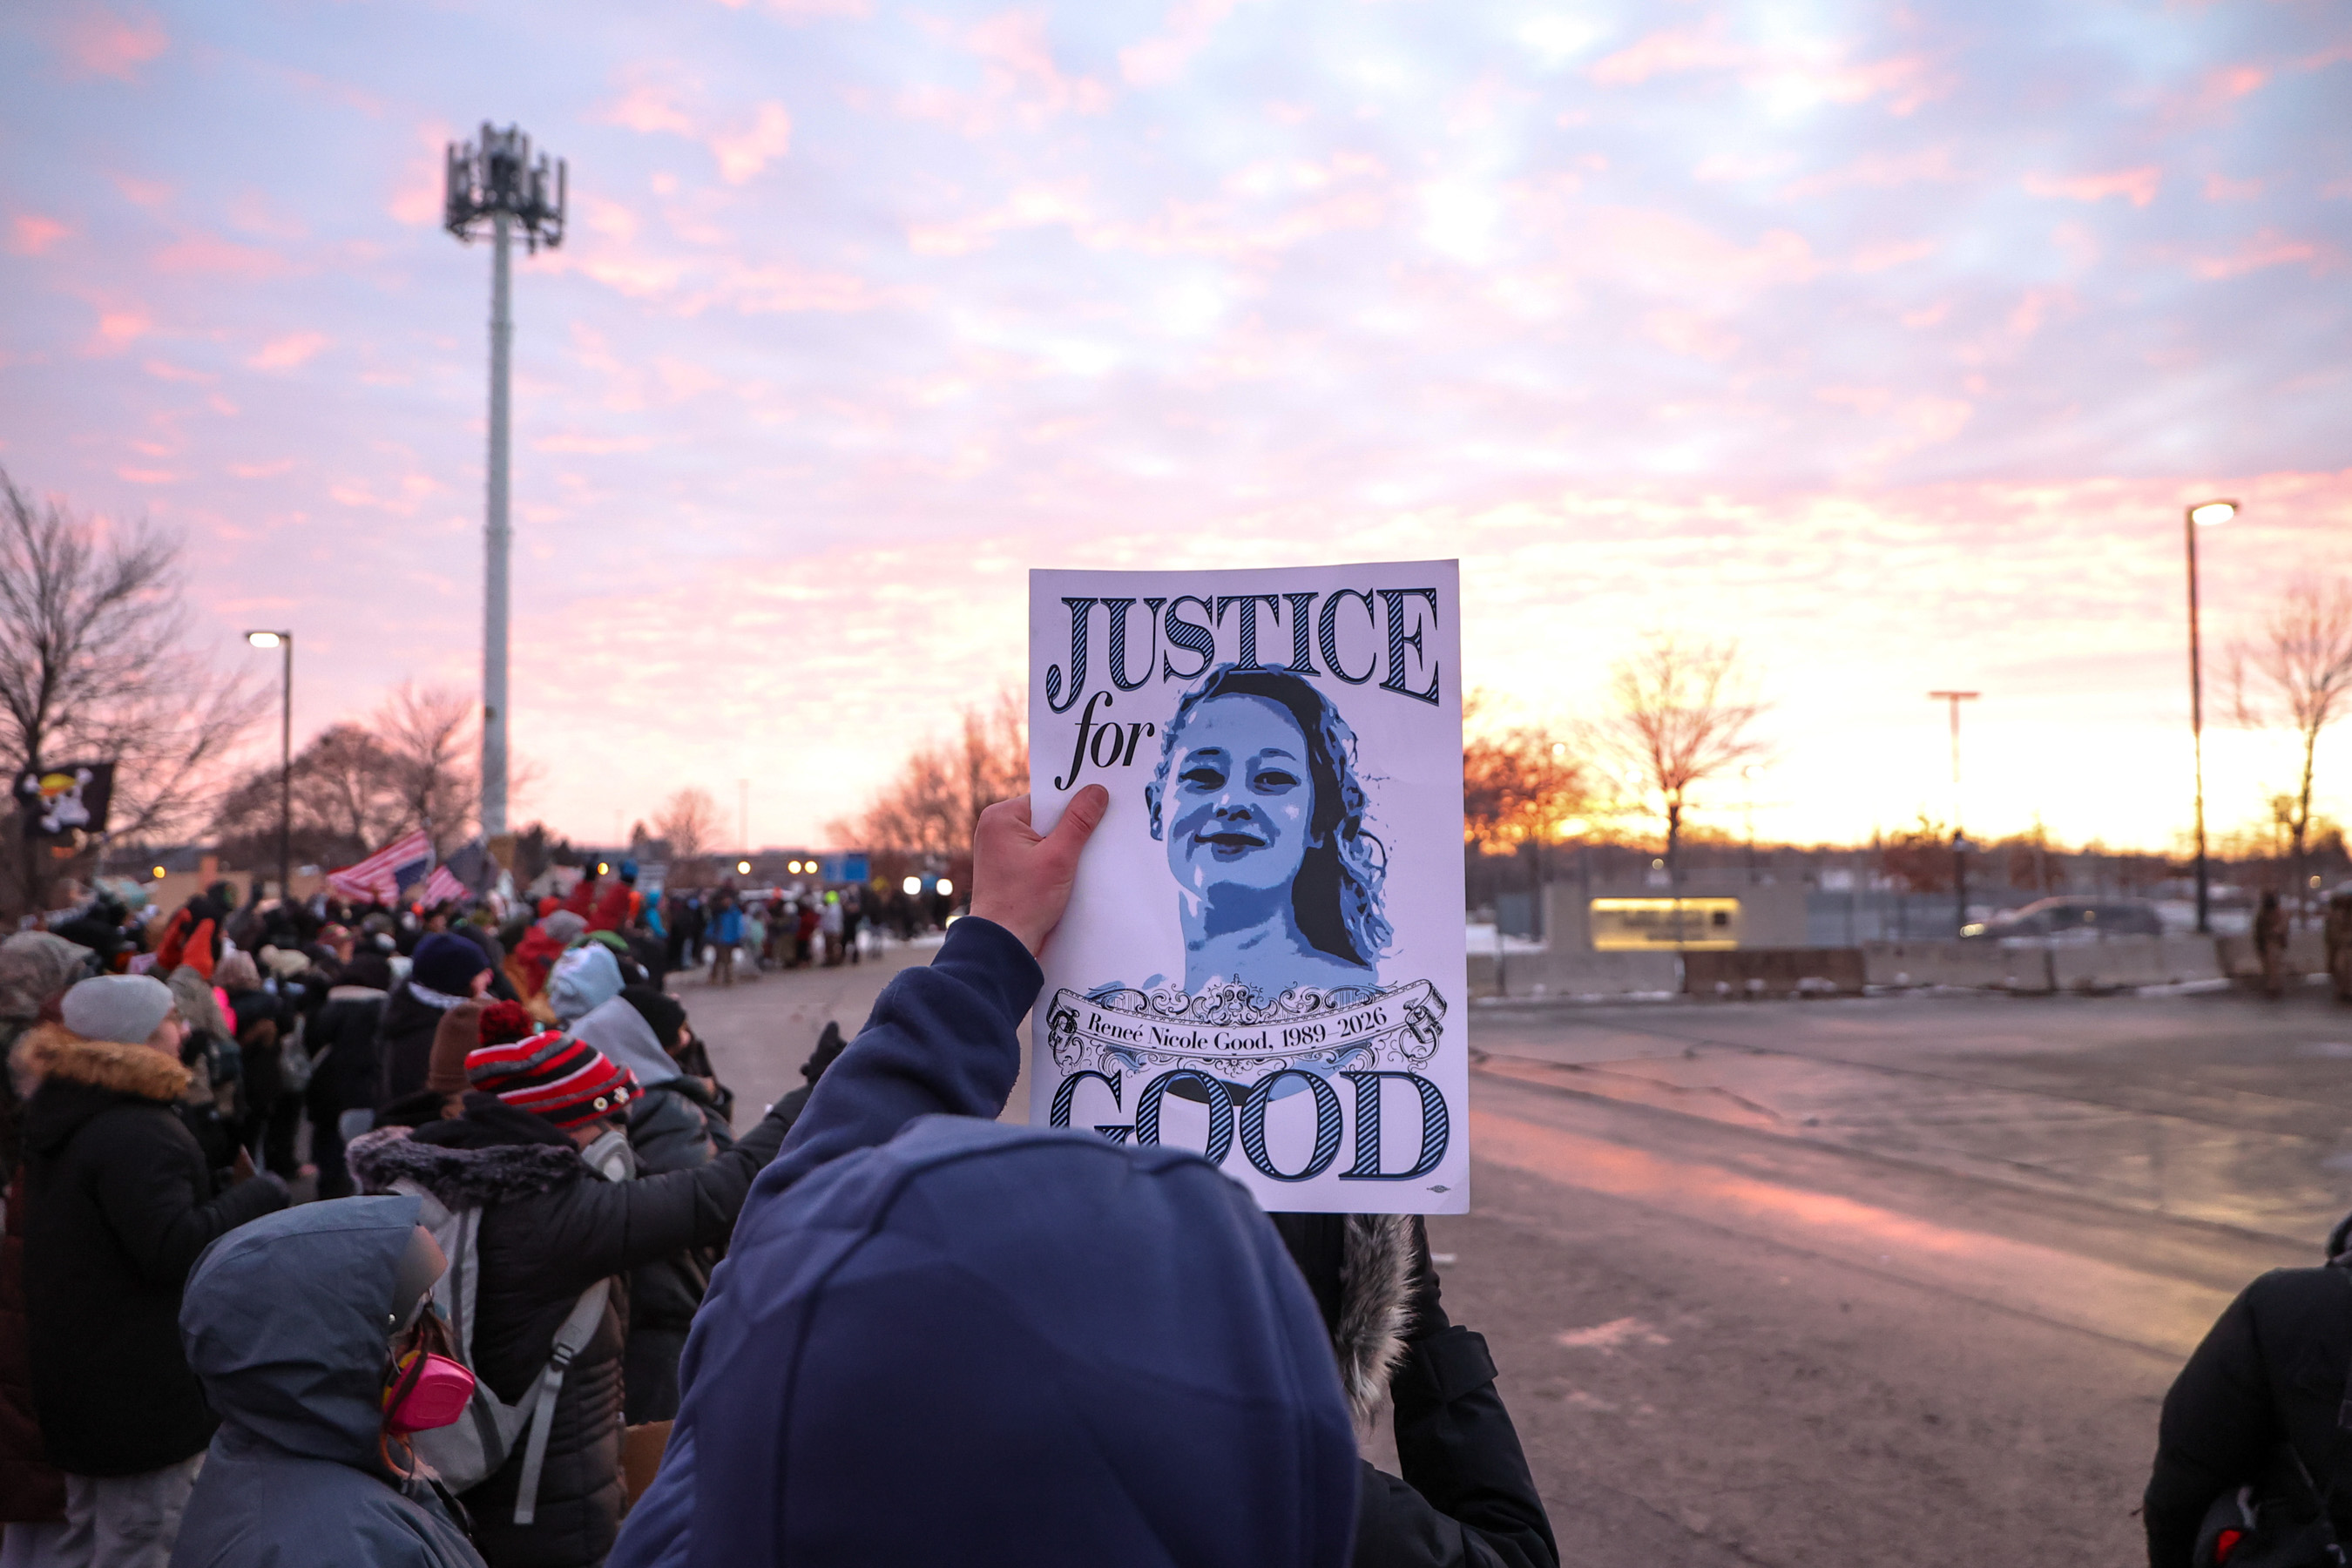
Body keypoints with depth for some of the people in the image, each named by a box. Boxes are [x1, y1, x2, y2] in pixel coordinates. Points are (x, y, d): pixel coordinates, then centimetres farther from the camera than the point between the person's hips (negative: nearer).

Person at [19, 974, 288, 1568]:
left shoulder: (59, 1115, 8)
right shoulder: (138, 1134, -26)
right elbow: (174, 1248, -30)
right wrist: (260, 1194, -19)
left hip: (77, 1376, 10)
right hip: (144, 1388, -10)